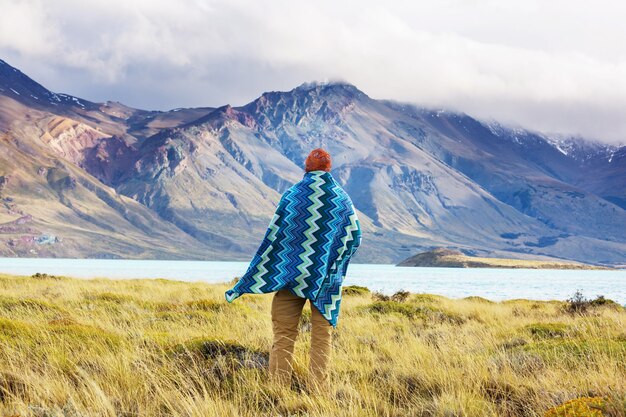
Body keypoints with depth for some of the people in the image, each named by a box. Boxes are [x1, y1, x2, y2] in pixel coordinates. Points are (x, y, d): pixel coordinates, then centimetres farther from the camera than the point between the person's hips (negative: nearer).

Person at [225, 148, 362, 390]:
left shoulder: (292, 195, -6)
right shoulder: (342, 199, 2)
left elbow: (273, 238, -6)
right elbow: (354, 238, 5)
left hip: (291, 272, -1)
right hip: (326, 279, 2)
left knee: (284, 335, 4)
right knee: (321, 336, 7)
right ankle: (318, 389, 4)